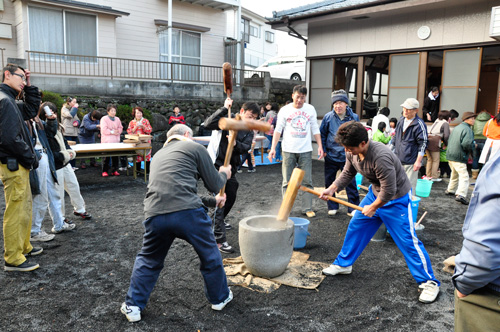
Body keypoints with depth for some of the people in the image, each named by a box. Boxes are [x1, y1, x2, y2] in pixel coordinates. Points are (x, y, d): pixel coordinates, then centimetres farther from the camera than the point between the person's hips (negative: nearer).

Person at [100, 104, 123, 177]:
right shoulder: (104, 119, -4)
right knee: (106, 156, -2)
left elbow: (120, 128, 13)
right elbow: (104, 130, -11)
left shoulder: (117, 119, 12)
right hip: (107, 141, -5)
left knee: (115, 156, 7)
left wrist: (117, 131, -7)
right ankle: (105, 171, 5)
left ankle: (114, 170, 15)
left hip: (116, 141, 5)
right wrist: (112, 132, -12)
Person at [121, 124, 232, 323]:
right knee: (210, 255, 21)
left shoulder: (158, 155, 30)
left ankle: (133, 306, 33)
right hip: (188, 213, -4)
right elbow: (214, 185, 12)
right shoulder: (195, 147, 10)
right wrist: (224, 174, 35)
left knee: (148, 261, 28)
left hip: (155, 215, 4)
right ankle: (220, 298, 39)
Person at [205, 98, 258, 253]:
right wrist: (224, 108, -26)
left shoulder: (249, 131, 7)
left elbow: (246, 147, -9)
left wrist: (236, 144, -30)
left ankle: (219, 221, 48)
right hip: (216, 164, -7)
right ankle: (219, 238, -13)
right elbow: (209, 124, -26)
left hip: (231, 167, 7)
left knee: (231, 197, 20)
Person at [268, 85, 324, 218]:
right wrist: (273, 148, -7)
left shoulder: (310, 109, 8)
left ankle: (307, 208, 10)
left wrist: (320, 146, 3)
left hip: (305, 150, 1)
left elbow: (315, 129, 12)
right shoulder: (285, 110, 2)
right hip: (288, 150, -1)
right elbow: (278, 130, 1)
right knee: (288, 182, 4)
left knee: (307, 181, 2)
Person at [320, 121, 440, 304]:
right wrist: (331, 189, -8)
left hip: (397, 200, -8)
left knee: (407, 240, -5)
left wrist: (373, 207, -16)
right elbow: (347, 173, 6)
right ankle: (343, 264, 29)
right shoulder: (352, 152, -12)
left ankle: (428, 282, 10)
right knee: (355, 227, 12)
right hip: (375, 193, 8)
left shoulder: (380, 157, -38)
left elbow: (389, 190, -31)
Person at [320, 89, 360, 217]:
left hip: (347, 157, -1)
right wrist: (323, 149, 2)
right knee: (329, 182, 10)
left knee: (351, 182, 0)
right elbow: (322, 134, 8)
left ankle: (353, 208, 13)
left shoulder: (354, 118, -2)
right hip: (331, 156, 1)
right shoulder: (328, 117, -2)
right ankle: (332, 207, 26)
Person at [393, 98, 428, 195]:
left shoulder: (419, 124, -11)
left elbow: (423, 144, -11)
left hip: (411, 162, -7)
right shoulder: (401, 121, 10)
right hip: (398, 160, 7)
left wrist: (418, 161, -14)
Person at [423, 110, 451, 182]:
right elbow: (446, 136, -7)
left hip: (427, 139, 7)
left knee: (429, 159, 17)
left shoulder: (436, 121, 23)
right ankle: (434, 177, 6)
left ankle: (428, 176, 20)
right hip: (434, 141, -7)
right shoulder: (445, 123, 3)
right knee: (436, 160, 4)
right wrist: (446, 144, 8)